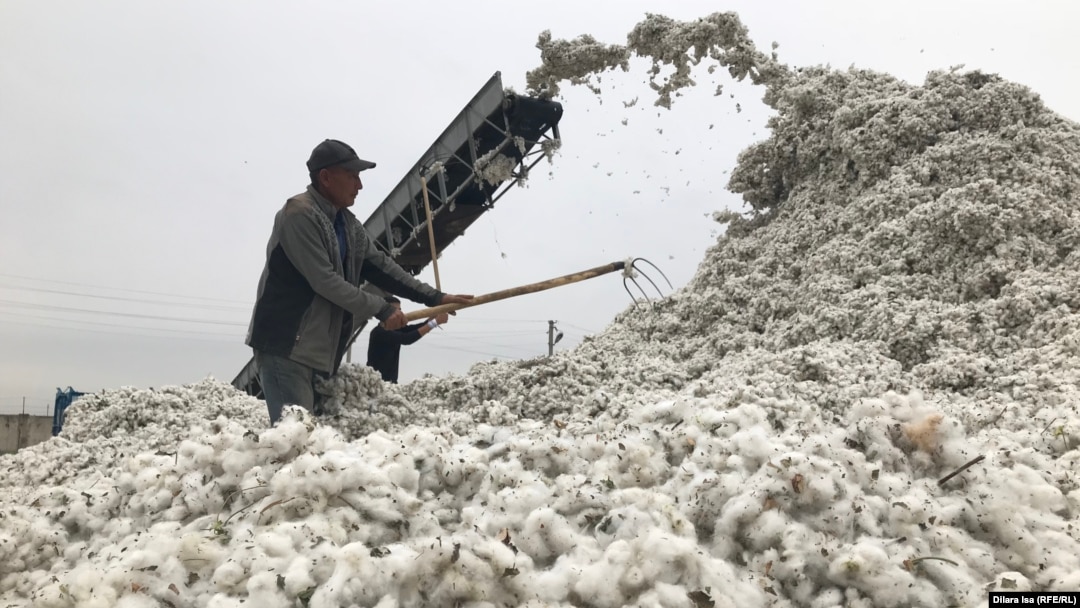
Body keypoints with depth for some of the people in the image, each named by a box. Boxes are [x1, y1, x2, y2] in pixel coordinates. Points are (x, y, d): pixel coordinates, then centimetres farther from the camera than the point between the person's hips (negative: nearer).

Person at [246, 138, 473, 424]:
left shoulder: (348, 224, 12)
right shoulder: (299, 215, -16)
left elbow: (380, 266, 12)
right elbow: (324, 281, -21)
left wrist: (434, 297, 5)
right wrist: (381, 309, -15)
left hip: (316, 348, 9)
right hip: (284, 344, -8)